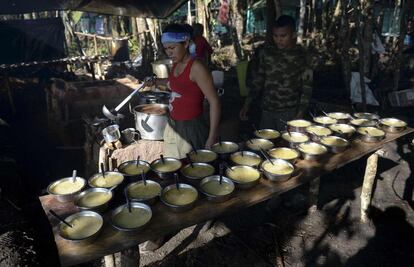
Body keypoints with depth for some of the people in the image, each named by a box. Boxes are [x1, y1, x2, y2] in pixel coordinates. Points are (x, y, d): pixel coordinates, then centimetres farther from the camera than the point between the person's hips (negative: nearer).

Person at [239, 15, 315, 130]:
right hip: (267, 111, 3)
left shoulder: (301, 55, -3)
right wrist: (247, 105, 2)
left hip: (289, 112, -2)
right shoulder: (265, 53, 4)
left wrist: (300, 114, -8)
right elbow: (257, 81, 9)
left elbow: (306, 87, -1)